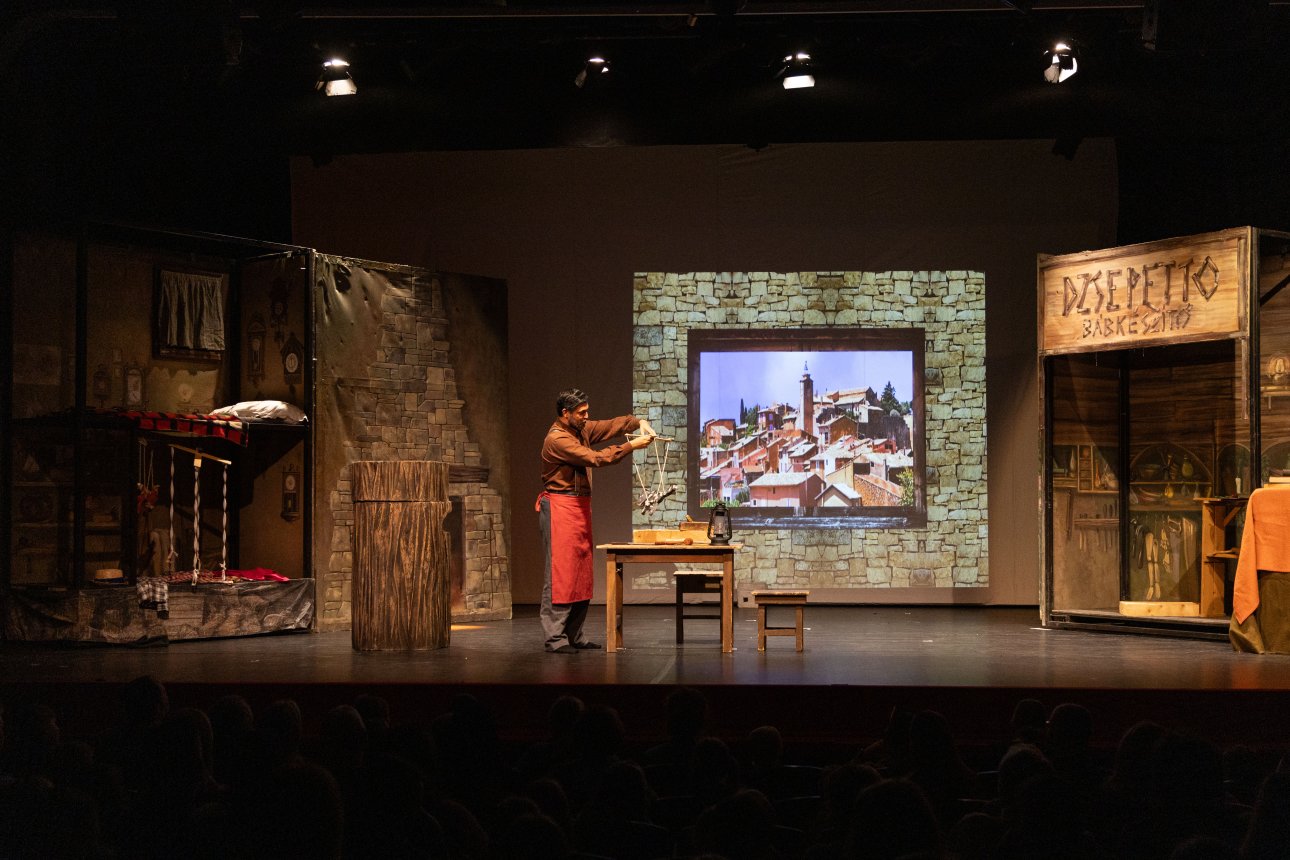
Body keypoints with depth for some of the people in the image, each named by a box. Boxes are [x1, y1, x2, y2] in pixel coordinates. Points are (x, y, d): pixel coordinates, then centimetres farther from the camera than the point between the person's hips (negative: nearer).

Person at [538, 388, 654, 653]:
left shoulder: (581, 429, 12)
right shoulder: (557, 439, -16)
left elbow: (613, 425, 16)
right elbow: (594, 458, -22)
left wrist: (639, 423, -4)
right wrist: (632, 446, -19)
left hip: (580, 507, 10)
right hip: (560, 509, -10)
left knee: (582, 574, 10)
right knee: (560, 574, -11)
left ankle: (574, 635, 15)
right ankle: (555, 638, -10)